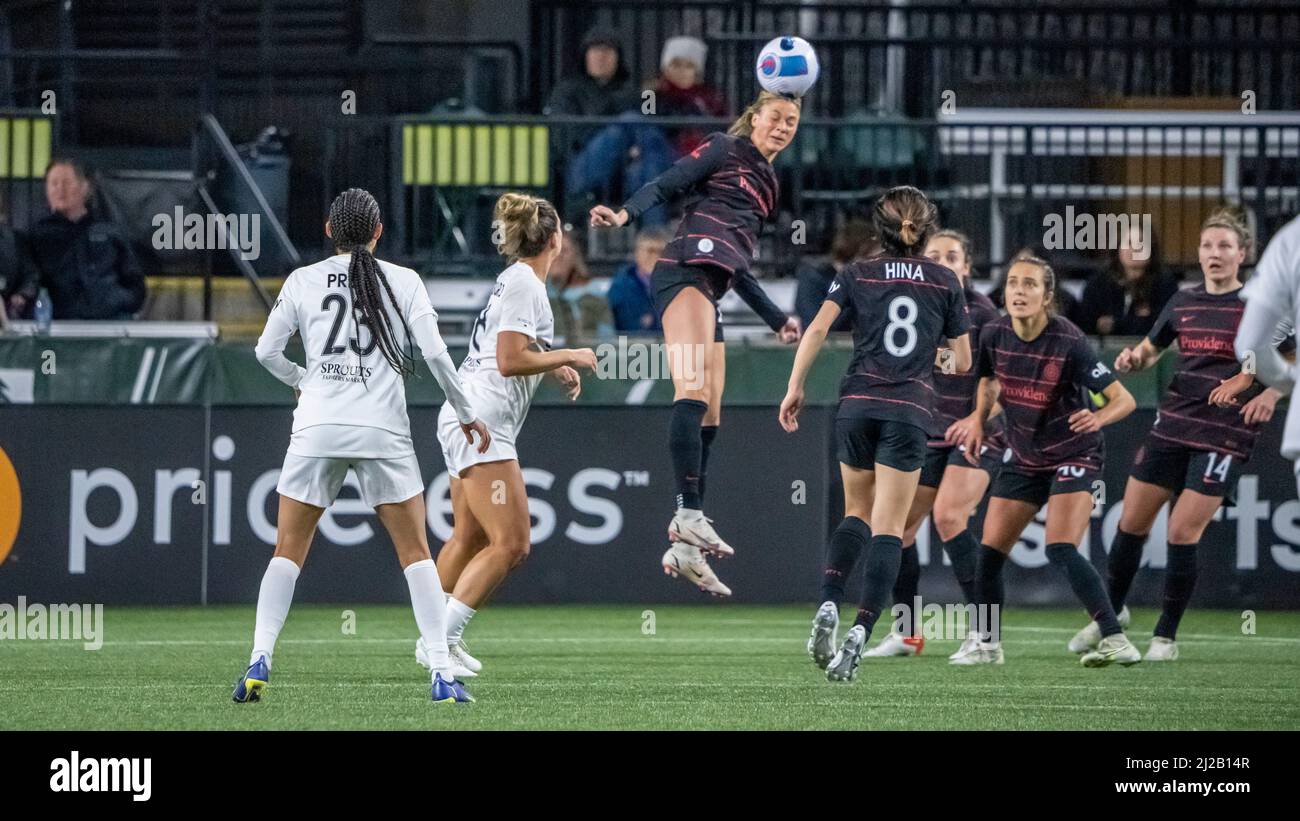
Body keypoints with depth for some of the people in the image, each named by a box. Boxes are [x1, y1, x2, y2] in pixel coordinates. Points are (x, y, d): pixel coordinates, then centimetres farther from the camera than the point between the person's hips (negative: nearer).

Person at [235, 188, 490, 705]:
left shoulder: (303, 280, 7)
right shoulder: (403, 282, 5)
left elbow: (267, 351, 7)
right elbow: (434, 352, -2)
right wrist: (466, 413, 10)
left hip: (317, 429, 1)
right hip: (383, 430, -1)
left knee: (288, 550, 9)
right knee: (415, 552, 6)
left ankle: (259, 661, -5)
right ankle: (443, 675, -3)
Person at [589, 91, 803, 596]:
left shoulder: (766, 183, 29)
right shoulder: (725, 151, 7)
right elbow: (666, 185, -6)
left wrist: (776, 319, 37)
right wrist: (626, 213, -24)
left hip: (709, 289, 9)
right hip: (687, 270, -9)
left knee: (709, 415, 2)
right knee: (694, 389, -25)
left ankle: (685, 550, 0)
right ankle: (688, 514, -37)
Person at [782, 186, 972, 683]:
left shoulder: (857, 275, 8)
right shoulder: (945, 282, 8)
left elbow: (817, 329, -5)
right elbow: (962, 362, 11)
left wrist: (795, 387, -2)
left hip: (857, 404, 1)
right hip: (910, 411, -1)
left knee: (856, 514, 18)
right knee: (888, 529, -3)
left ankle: (828, 606, -4)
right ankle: (861, 631, -19)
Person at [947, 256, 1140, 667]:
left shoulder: (1069, 342, -24)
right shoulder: (995, 335, -8)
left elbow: (1124, 399, -24)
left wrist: (1098, 418, -43)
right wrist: (978, 420, 5)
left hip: (1073, 456, -6)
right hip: (1023, 459, 6)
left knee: (1061, 551, -22)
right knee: (990, 551, 6)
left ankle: (1115, 639, -20)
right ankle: (985, 642, 26)